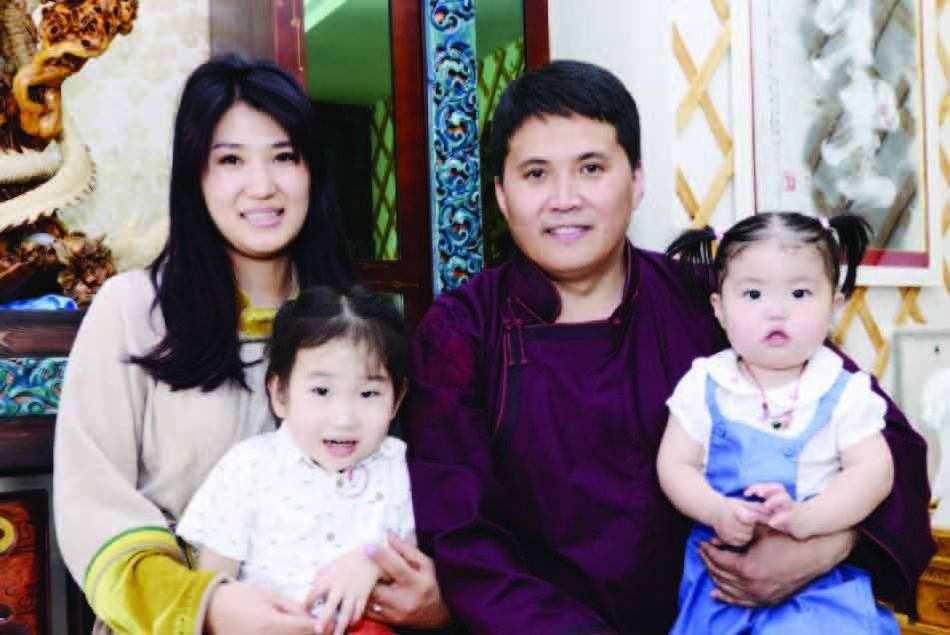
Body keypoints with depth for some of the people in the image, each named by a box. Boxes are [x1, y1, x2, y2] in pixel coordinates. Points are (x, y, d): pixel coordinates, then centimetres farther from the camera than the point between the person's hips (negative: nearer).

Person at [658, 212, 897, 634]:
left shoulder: (844, 392, -2)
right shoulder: (703, 386, 0)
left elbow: (874, 471, -7)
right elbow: (674, 465, 1)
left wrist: (805, 518, -23)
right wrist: (717, 512, -19)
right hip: (721, 554, 1)